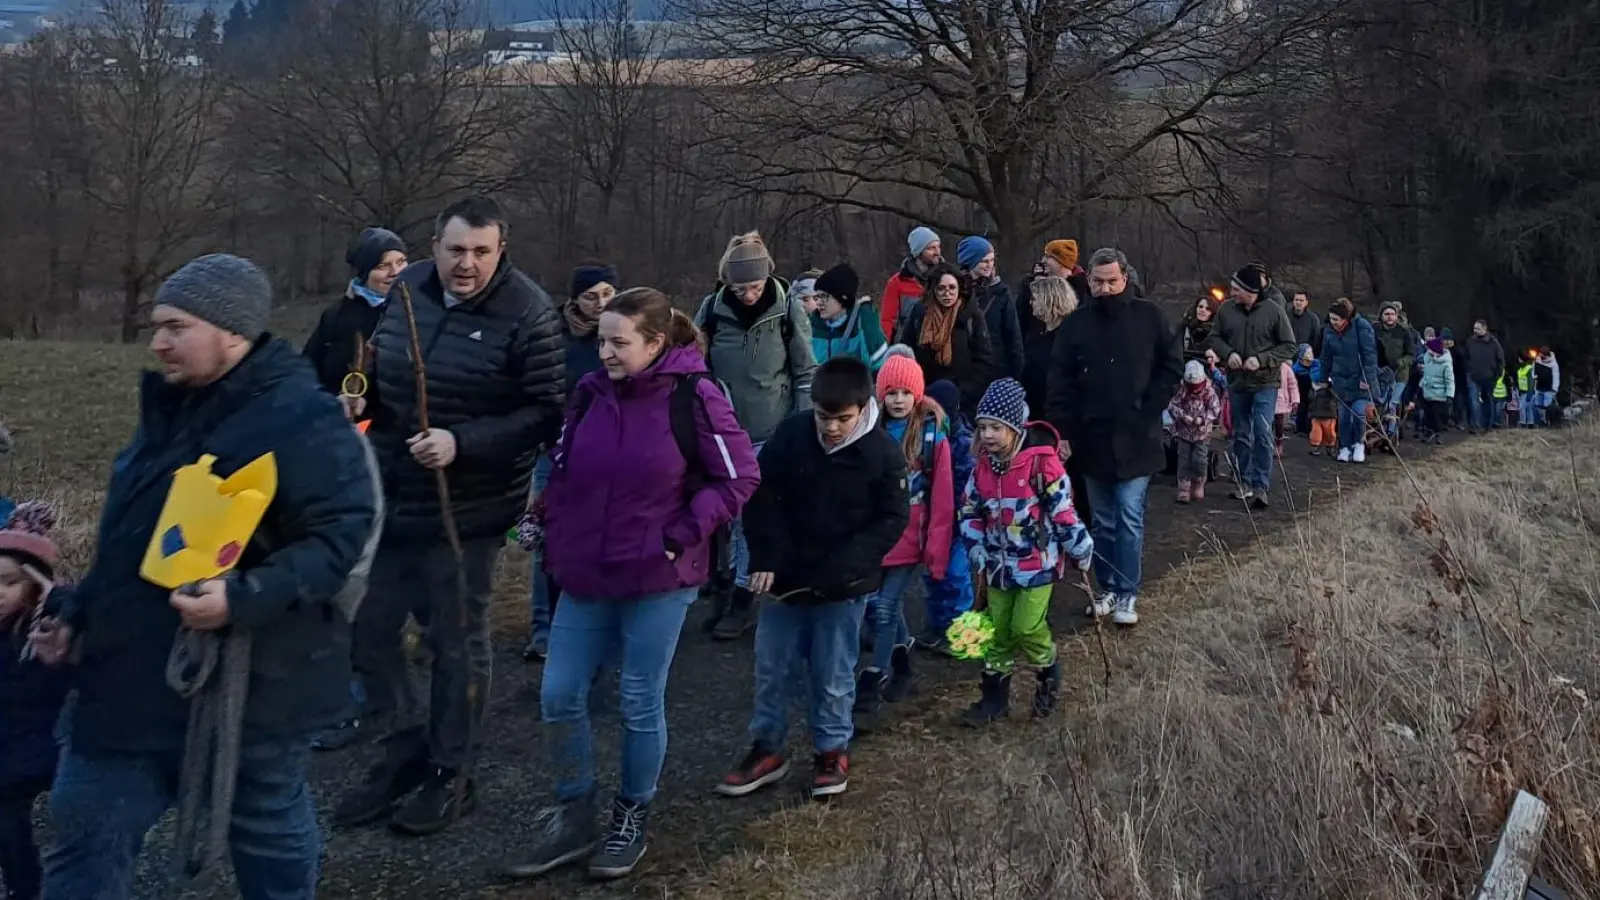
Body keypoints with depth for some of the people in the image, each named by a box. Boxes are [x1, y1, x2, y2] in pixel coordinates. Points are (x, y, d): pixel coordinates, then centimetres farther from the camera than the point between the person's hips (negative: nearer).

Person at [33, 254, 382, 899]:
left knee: (269, 829, 13)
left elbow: (339, 535, -24)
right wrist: (78, 613, 15)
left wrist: (244, 598, -34)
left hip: (251, 685, -8)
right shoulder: (169, 408, 11)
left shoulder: (303, 421, -17)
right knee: (84, 838, 12)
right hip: (135, 675, 8)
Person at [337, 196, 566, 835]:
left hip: (465, 512, -6)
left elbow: (546, 414, -16)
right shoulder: (404, 290, 3)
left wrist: (461, 443, -25)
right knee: (365, 630, 13)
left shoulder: (527, 314, -15)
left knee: (457, 642, 8)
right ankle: (410, 746, 34)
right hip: (386, 500, 6)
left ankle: (453, 776, 26)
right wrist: (359, 395, -3)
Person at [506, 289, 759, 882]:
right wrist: (555, 537, 3)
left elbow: (739, 478, -8)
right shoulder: (590, 392, 1)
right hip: (586, 575, 5)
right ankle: (573, 818, 25)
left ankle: (632, 820, 28)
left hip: (658, 580, -5)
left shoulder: (694, 398, -13)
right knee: (559, 697, 6)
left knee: (641, 705, 7)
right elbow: (562, 470, 11)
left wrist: (685, 534, -13)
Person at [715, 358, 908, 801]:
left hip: (844, 586, -3)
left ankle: (833, 750, 28)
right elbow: (761, 495, -2)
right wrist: (765, 557, -12)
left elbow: (893, 519, -11)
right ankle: (767, 748, 28)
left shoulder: (883, 453, -14)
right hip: (786, 576, 3)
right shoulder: (790, 435, -8)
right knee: (771, 668, 12)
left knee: (833, 675, 9)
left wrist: (843, 568, -19)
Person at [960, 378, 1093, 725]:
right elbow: (970, 510, 11)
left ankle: (1049, 674, 21)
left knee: (1027, 628, -8)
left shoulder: (1041, 463, -19)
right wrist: (978, 550, 4)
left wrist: (1079, 550, -9)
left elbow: (1063, 510, -14)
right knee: (999, 632, 11)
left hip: (1037, 563, -6)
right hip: (1000, 564, 6)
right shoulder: (983, 467, 0)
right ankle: (994, 696, 22)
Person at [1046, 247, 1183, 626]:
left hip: (1135, 438, -2)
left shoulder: (1149, 316, -1)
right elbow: (1061, 383, 0)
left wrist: (1151, 407, -6)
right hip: (1092, 438, 2)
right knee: (1102, 521, 11)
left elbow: (1173, 364, 2)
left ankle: (1127, 594, 6)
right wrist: (1062, 432, -6)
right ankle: (1108, 588, 22)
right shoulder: (1076, 324, 2)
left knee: (1130, 518, -2)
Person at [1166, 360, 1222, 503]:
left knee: (1200, 461, -3)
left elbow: (1215, 410, -10)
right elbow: (1172, 406, -10)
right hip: (1184, 432, 1)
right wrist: (1183, 416, -25)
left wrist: (1202, 419, -22)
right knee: (1184, 461, 0)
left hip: (1202, 433, -1)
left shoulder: (1209, 393, -9)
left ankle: (1198, 487, 19)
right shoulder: (1181, 392, -8)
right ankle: (1183, 490, 6)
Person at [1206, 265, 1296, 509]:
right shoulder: (1226, 309, -3)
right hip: (1237, 382, 4)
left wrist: (1261, 360, -17)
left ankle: (1261, 486, -7)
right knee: (1241, 434, 12)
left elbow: (1289, 346, -4)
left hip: (1265, 382, -4)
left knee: (1262, 433, -12)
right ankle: (1244, 482, 24)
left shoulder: (1274, 311, -10)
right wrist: (1228, 353, -12)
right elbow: (1214, 338, 9)